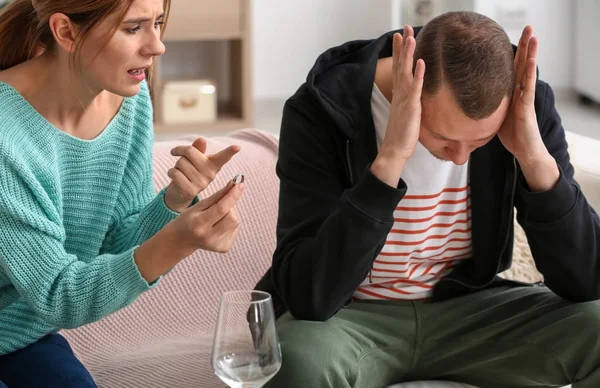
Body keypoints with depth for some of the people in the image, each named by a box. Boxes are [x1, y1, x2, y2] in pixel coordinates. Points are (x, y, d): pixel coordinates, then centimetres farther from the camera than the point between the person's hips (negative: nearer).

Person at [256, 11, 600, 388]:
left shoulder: (526, 104, -14)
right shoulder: (321, 110, -23)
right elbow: (309, 297, -32)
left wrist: (534, 154, -30)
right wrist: (389, 159, -38)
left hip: (467, 308, 2)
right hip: (349, 317, -2)